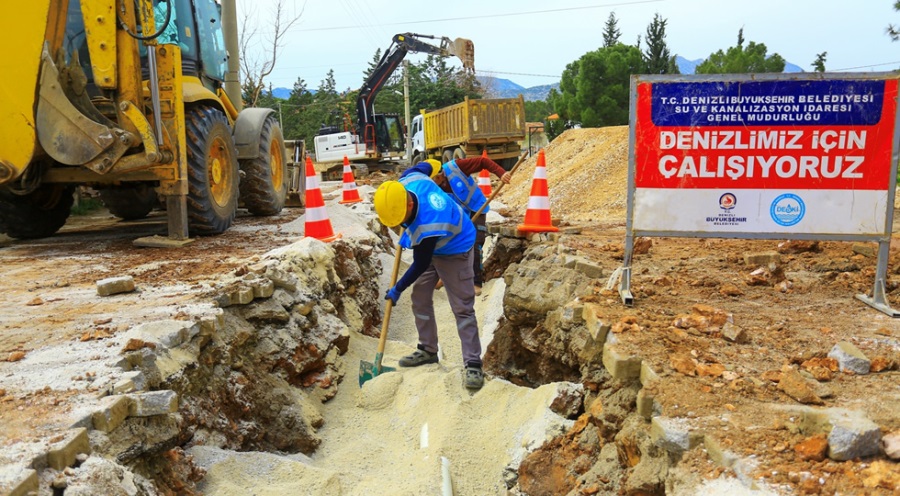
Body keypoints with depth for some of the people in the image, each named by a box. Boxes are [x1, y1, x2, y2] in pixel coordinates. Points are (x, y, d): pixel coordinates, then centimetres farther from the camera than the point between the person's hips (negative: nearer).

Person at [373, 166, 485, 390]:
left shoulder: (426, 226, -42)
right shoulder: (409, 181, -23)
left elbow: (421, 265, -27)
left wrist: (397, 289, -12)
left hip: (454, 251, -9)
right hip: (429, 247, 9)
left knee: (462, 308, -9)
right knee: (420, 298, 11)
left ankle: (473, 364, -5)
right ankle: (428, 350, 23)